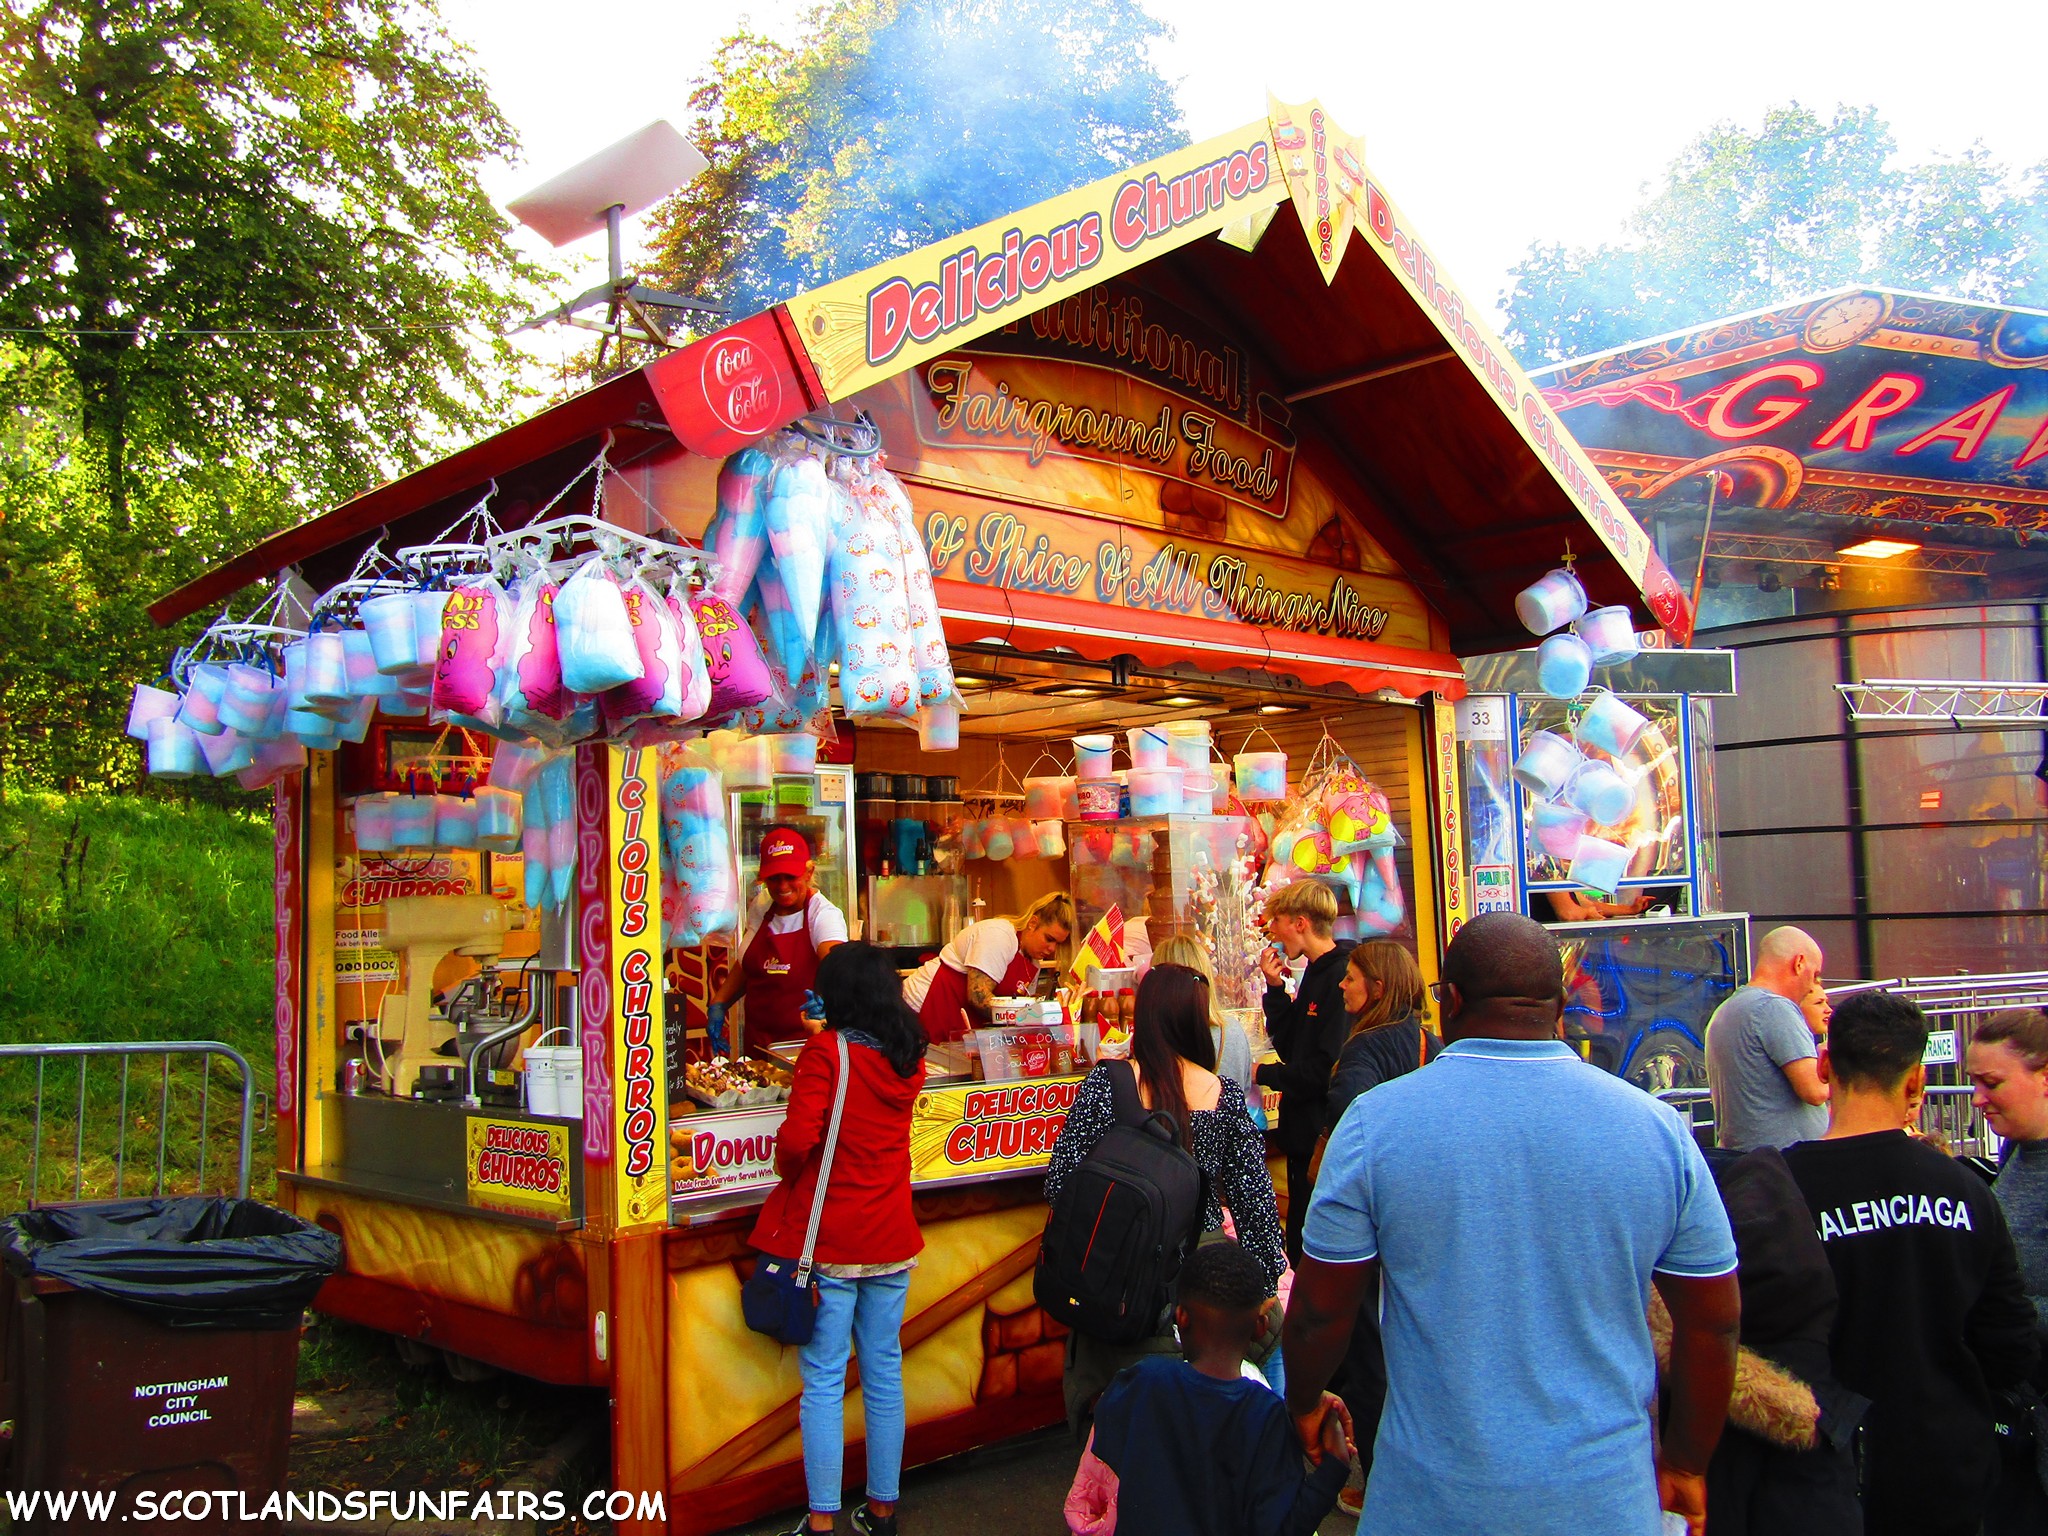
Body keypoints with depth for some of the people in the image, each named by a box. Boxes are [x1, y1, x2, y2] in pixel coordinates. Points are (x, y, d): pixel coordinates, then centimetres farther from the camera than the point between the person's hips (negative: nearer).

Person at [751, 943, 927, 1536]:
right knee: (884, 1374, 13)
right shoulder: (909, 1057, 4)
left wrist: (786, 1168, 0)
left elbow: (797, 1138, -21)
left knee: (823, 1382, 2)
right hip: (891, 1239, 5)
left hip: (827, 1239, -5)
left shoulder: (826, 1051, -13)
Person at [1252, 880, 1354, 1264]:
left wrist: (1264, 1074, -11)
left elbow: (1327, 1069, -24)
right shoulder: (1316, 974, 14)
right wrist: (1275, 988, 1)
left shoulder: (1340, 977, -19)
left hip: (1325, 1140, -10)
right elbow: (1290, 1048, 12)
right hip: (1304, 1135, 10)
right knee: (1301, 1247, 18)